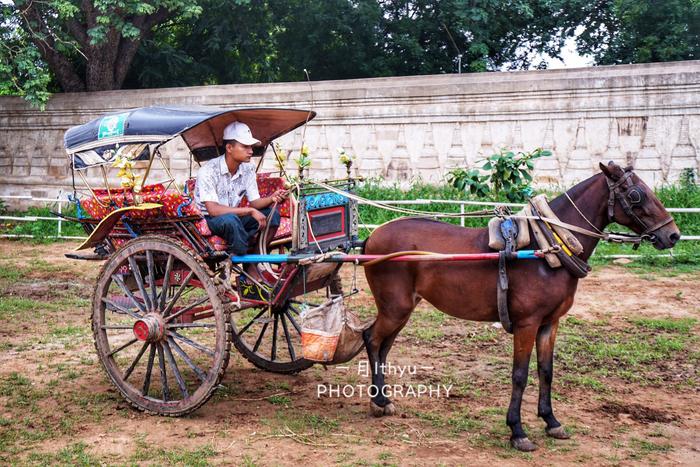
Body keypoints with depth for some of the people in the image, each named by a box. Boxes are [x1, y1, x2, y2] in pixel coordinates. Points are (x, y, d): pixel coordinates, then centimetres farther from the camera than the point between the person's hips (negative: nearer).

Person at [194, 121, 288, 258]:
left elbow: (255, 202, 0)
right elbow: (213, 209, -30)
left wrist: (272, 198, -23)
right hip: (209, 220, -6)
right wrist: (250, 211, -32)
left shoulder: (248, 169, -1)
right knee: (230, 219, -39)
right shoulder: (208, 171, -22)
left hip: (235, 217, 7)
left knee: (272, 213, -13)